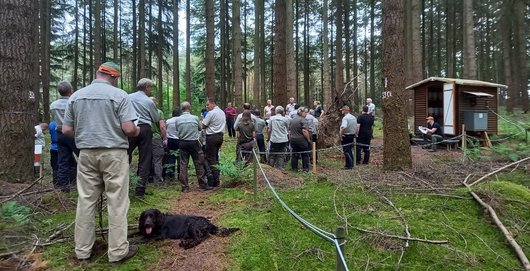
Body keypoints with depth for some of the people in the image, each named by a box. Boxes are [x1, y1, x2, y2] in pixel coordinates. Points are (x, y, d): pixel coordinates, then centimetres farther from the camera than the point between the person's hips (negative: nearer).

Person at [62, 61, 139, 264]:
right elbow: (129, 129, -14)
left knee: (85, 201, 12)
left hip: (86, 153, 5)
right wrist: (137, 132, 8)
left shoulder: (76, 96, 7)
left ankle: (82, 249, 22)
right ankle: (118, 251, 8)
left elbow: (66, 130, 8)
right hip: (114, 153, -5)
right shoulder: (119, 95, -7)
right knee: (117, 202, 1)